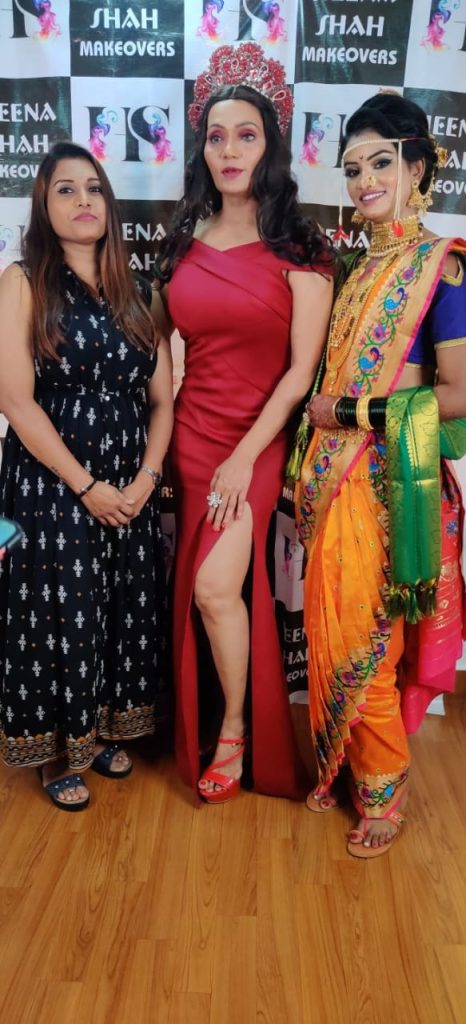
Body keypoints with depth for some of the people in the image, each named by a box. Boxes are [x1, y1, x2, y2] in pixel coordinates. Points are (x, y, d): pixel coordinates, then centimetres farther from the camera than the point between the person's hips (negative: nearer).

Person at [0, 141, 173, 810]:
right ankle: (59, 753, 25)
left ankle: (103, 730, 34)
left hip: (131, 488, 5)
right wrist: (87, 486, -15)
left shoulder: (137, 294, 11)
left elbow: (162, 399, 6)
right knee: (61, 615, 4)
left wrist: (145, 478, -8)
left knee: (126, 611, 12)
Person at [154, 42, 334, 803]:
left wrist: (245, 456, -14)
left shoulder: (299, 251, -5)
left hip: (257, 441, -4)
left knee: (216, 587, -15)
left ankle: (237, 728, 12)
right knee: (197, 593, 11)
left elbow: (302, 369, -9)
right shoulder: (184, 244, 8)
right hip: (190, 434, 4)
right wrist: (163, 442, 4)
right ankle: (198, 732, 32)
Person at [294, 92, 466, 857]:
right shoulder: (356, 266, 13)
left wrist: (350, 412, -13)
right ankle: (338, 766, 35)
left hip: (392, 490, -6)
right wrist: (311, 470, 7)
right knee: (329, 634, 13)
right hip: (336, 483, 6)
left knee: (364, 647, 4)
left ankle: (385, 792, 27)